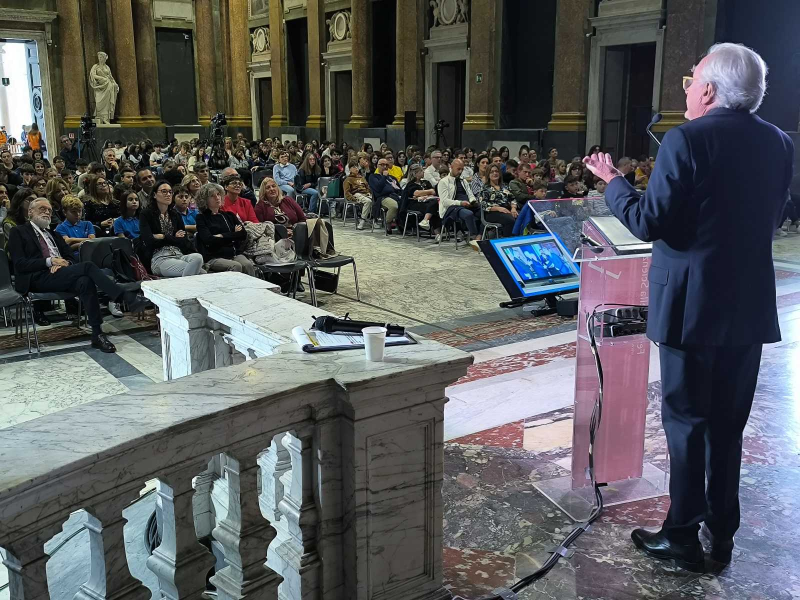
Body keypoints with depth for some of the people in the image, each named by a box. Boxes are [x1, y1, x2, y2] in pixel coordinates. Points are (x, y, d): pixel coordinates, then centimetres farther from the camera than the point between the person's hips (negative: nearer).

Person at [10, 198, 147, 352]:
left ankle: (97, 335, -34)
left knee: (85, 281, -32)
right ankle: (127, 298, -32)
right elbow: (20, 264, -3)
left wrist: (64, 263, -4)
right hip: (39, 278, -5)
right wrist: (50, 261, -14)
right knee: (87, 266, -28)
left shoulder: (53, 233, 27)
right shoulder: (18, 232, 10)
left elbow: (69, 256, 21)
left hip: (59, 275, 5)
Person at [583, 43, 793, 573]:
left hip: (693, 304, -6)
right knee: (729, 422, 16)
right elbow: (772, 219, 15)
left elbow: (649, 223, -16)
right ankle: (722, 532, 27)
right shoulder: (780, 144, 6)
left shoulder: (687, 140, -15)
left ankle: (683, 536, 15)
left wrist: (613, 181, -2)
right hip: (751, 305, 6)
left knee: (686, 419, 6)